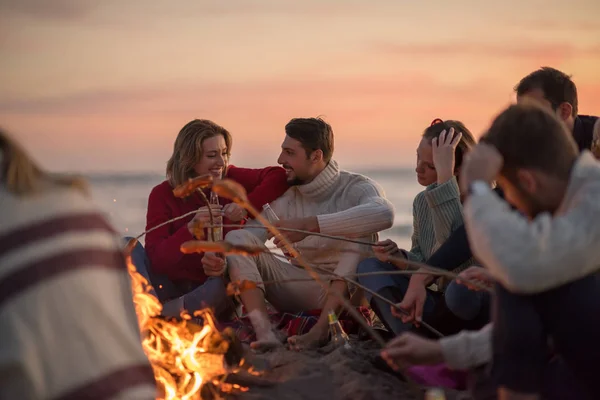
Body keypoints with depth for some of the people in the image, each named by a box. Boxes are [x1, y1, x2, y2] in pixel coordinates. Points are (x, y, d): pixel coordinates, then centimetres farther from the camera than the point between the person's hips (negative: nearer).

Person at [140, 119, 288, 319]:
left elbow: (278, 176, -14)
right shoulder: (162, 195, -6)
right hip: (171, 287, 0)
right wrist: (191, 228, -32)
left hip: (211, 292, 0)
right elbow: (156, 259, -17)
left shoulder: (231, 179, -1)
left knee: (222, 287, -36)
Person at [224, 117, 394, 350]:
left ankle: (321, 329, -36)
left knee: (359, 233, -30)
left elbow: (384, 214, -34)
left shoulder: (355, 188, -10)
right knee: (237, 238, -12)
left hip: (345, 293, -4)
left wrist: (309, 225, -39)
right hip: (301, 292, 4)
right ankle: (264, 333, -34)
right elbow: (250, 237, -1)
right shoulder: (284, 197, 5)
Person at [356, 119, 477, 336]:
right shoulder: (422, 202, 9)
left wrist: (445, 173, -33)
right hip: (433, 299, 7)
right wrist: (398, 256, -10)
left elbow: (451, 243, -35)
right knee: (369, 267, -7)